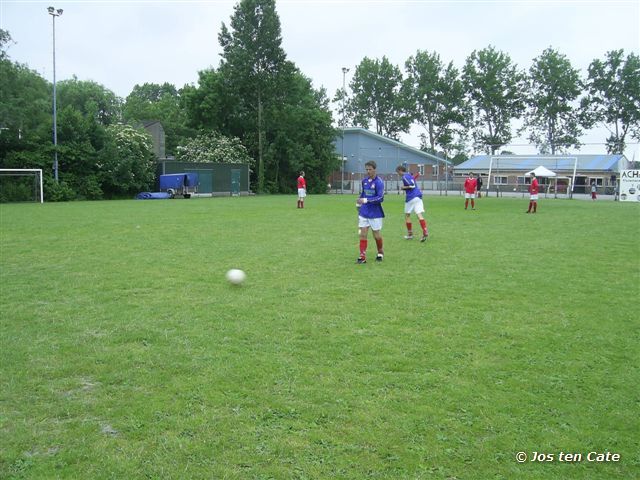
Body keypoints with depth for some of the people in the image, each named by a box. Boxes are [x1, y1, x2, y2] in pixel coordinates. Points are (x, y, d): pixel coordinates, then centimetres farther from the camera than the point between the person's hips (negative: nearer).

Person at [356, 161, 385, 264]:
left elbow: (380, 198, -21)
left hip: (375, 213, -5)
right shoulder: (364, 181, 7)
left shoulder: (379, 182, -14)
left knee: (376, 235, 7)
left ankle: (380, 253, 31)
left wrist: (366, 200, -26)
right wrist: (358, 203, 18)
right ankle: (362, 256, 1)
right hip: (363, 212, 5)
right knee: (362, 234, -1)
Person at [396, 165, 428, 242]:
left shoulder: (405, 177, -9)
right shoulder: (409, 175, 19)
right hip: (418, 196, 8)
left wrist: (404, 187, -5)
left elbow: (412, 185, -17)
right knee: (419, 215, -2)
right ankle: (425, 232, -18)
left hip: (411, 197, -8)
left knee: (407, 215, 9)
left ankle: (410, 234, 15)